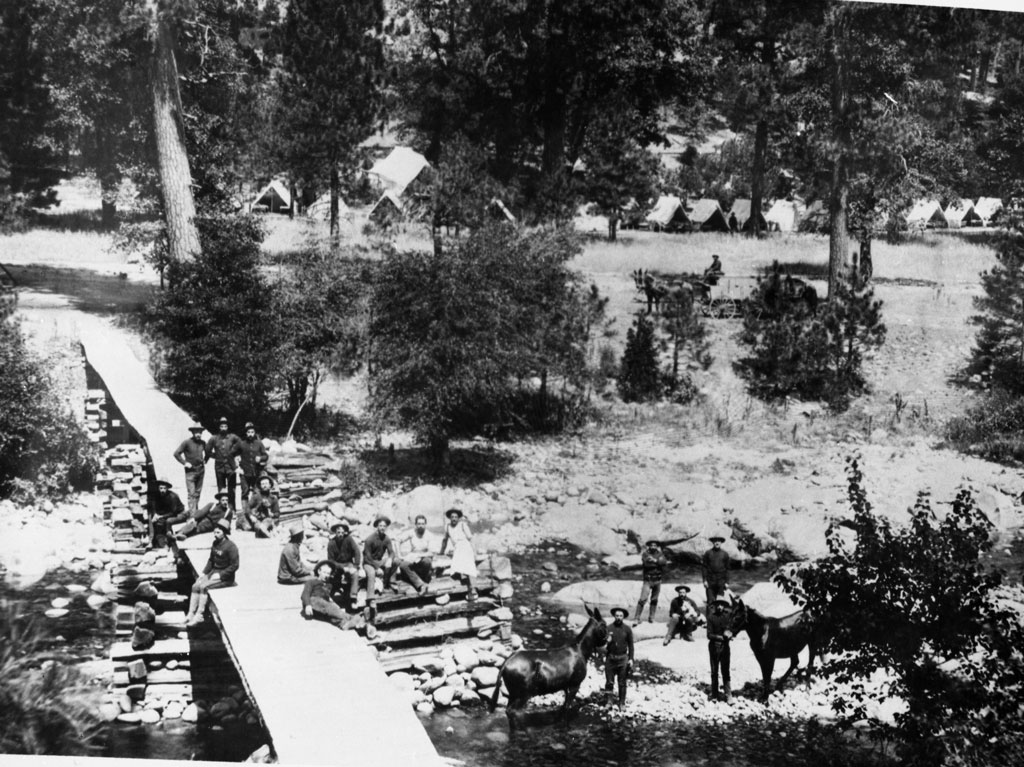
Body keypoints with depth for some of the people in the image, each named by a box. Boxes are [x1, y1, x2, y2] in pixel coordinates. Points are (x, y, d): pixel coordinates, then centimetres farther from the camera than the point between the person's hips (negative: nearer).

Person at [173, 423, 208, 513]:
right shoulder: (187, 442, -10)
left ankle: (196, 511, 19)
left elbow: (207, 452, 27)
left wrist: (205, 460, 13)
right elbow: (176, 453, -10)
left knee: (198, 492, 10)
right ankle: (192, 513, -13)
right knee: (191, 493, -10)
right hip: (190, 471, -5)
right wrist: (184, 463, -13)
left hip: (201, 470, 5)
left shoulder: (202, 443, 7)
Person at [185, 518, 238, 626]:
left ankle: (199, 615, -18)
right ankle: (191, 614, -10)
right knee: (195, 586, -10)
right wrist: (204, 573, 4)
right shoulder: (215, 543, 8)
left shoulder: (230, 546, -16)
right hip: (214, 572, 8)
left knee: (203, 587, -24)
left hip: (225, 576, -8)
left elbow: (234, 566, -17)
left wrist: (219, 575, -19)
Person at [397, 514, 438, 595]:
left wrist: (417, 555, -24)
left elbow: (431, 553, -15)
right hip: (412, 560, 2)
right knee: (403, 565, -30)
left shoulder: (430, 536, -9)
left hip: (424, 557, -2)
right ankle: (422, 585, -39)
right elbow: (398, 541, -1)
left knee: (427, 561, -38)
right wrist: (399, 554, -11)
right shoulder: (411, 533, -3)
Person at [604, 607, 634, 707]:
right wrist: (604, 656, -8)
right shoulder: (609, 628, 0)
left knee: (622, 683, 6)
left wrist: (631, 659, -1)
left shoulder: (627, 629, 1)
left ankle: (622, 703, 14)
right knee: (609, 682, 2)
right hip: (610, 658, 0)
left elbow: (631, 645, 4)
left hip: (622, 658, 0)